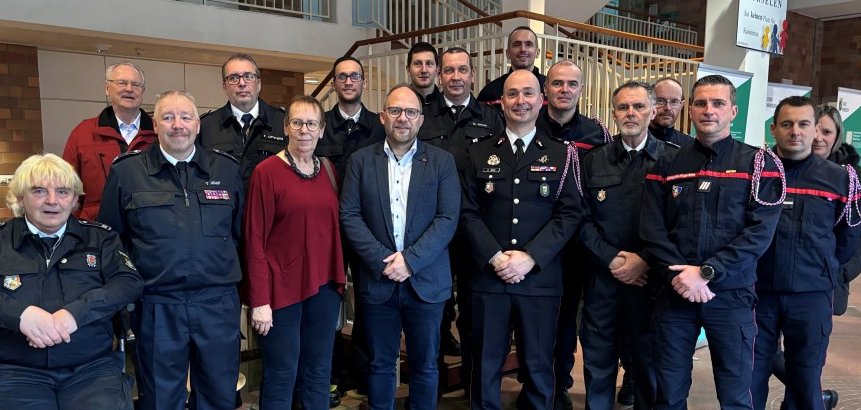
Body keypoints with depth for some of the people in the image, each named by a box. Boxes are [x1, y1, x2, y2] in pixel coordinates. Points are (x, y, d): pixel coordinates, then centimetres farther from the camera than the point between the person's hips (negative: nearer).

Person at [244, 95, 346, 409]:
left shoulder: (328, 170, 8)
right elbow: (254, 239, -10)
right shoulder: (266, 172, -9)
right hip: (283, 287, -5)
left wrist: (340, 278, 5)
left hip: (325, 285, 5)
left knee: (319, 372, 14)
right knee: (281, 375, 7)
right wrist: (259, 300, -13)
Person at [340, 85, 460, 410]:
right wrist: (382, 261, -13)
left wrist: (410, 260, -15)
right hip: (377, 280, 1)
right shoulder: (361, 160, 4)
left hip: (426, 281, 0)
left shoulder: (442, 161, 1)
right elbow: (349, 215, -3)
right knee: (380, 364, 13)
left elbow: (448, 219, -6)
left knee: (425, 365, 12)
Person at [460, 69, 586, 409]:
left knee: (538, 367, 10)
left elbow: (571, 214, -3)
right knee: (485, 366, 10)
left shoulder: (560, 155, 5)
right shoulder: (479, 154, 8)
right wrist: (495, 257, -11)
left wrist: (529, 257, -13)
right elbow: (468, 213, 2)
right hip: (487, 277, 1)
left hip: (540, 279, 0)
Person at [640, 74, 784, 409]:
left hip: (732, 296, -1)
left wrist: (706, 272, -18)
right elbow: (651, 230, -1)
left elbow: (760, 232, -10)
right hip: (674, 294, 2)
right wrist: (680, 275, -15)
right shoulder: (667, 166, 8)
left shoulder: (759, 164, 2)